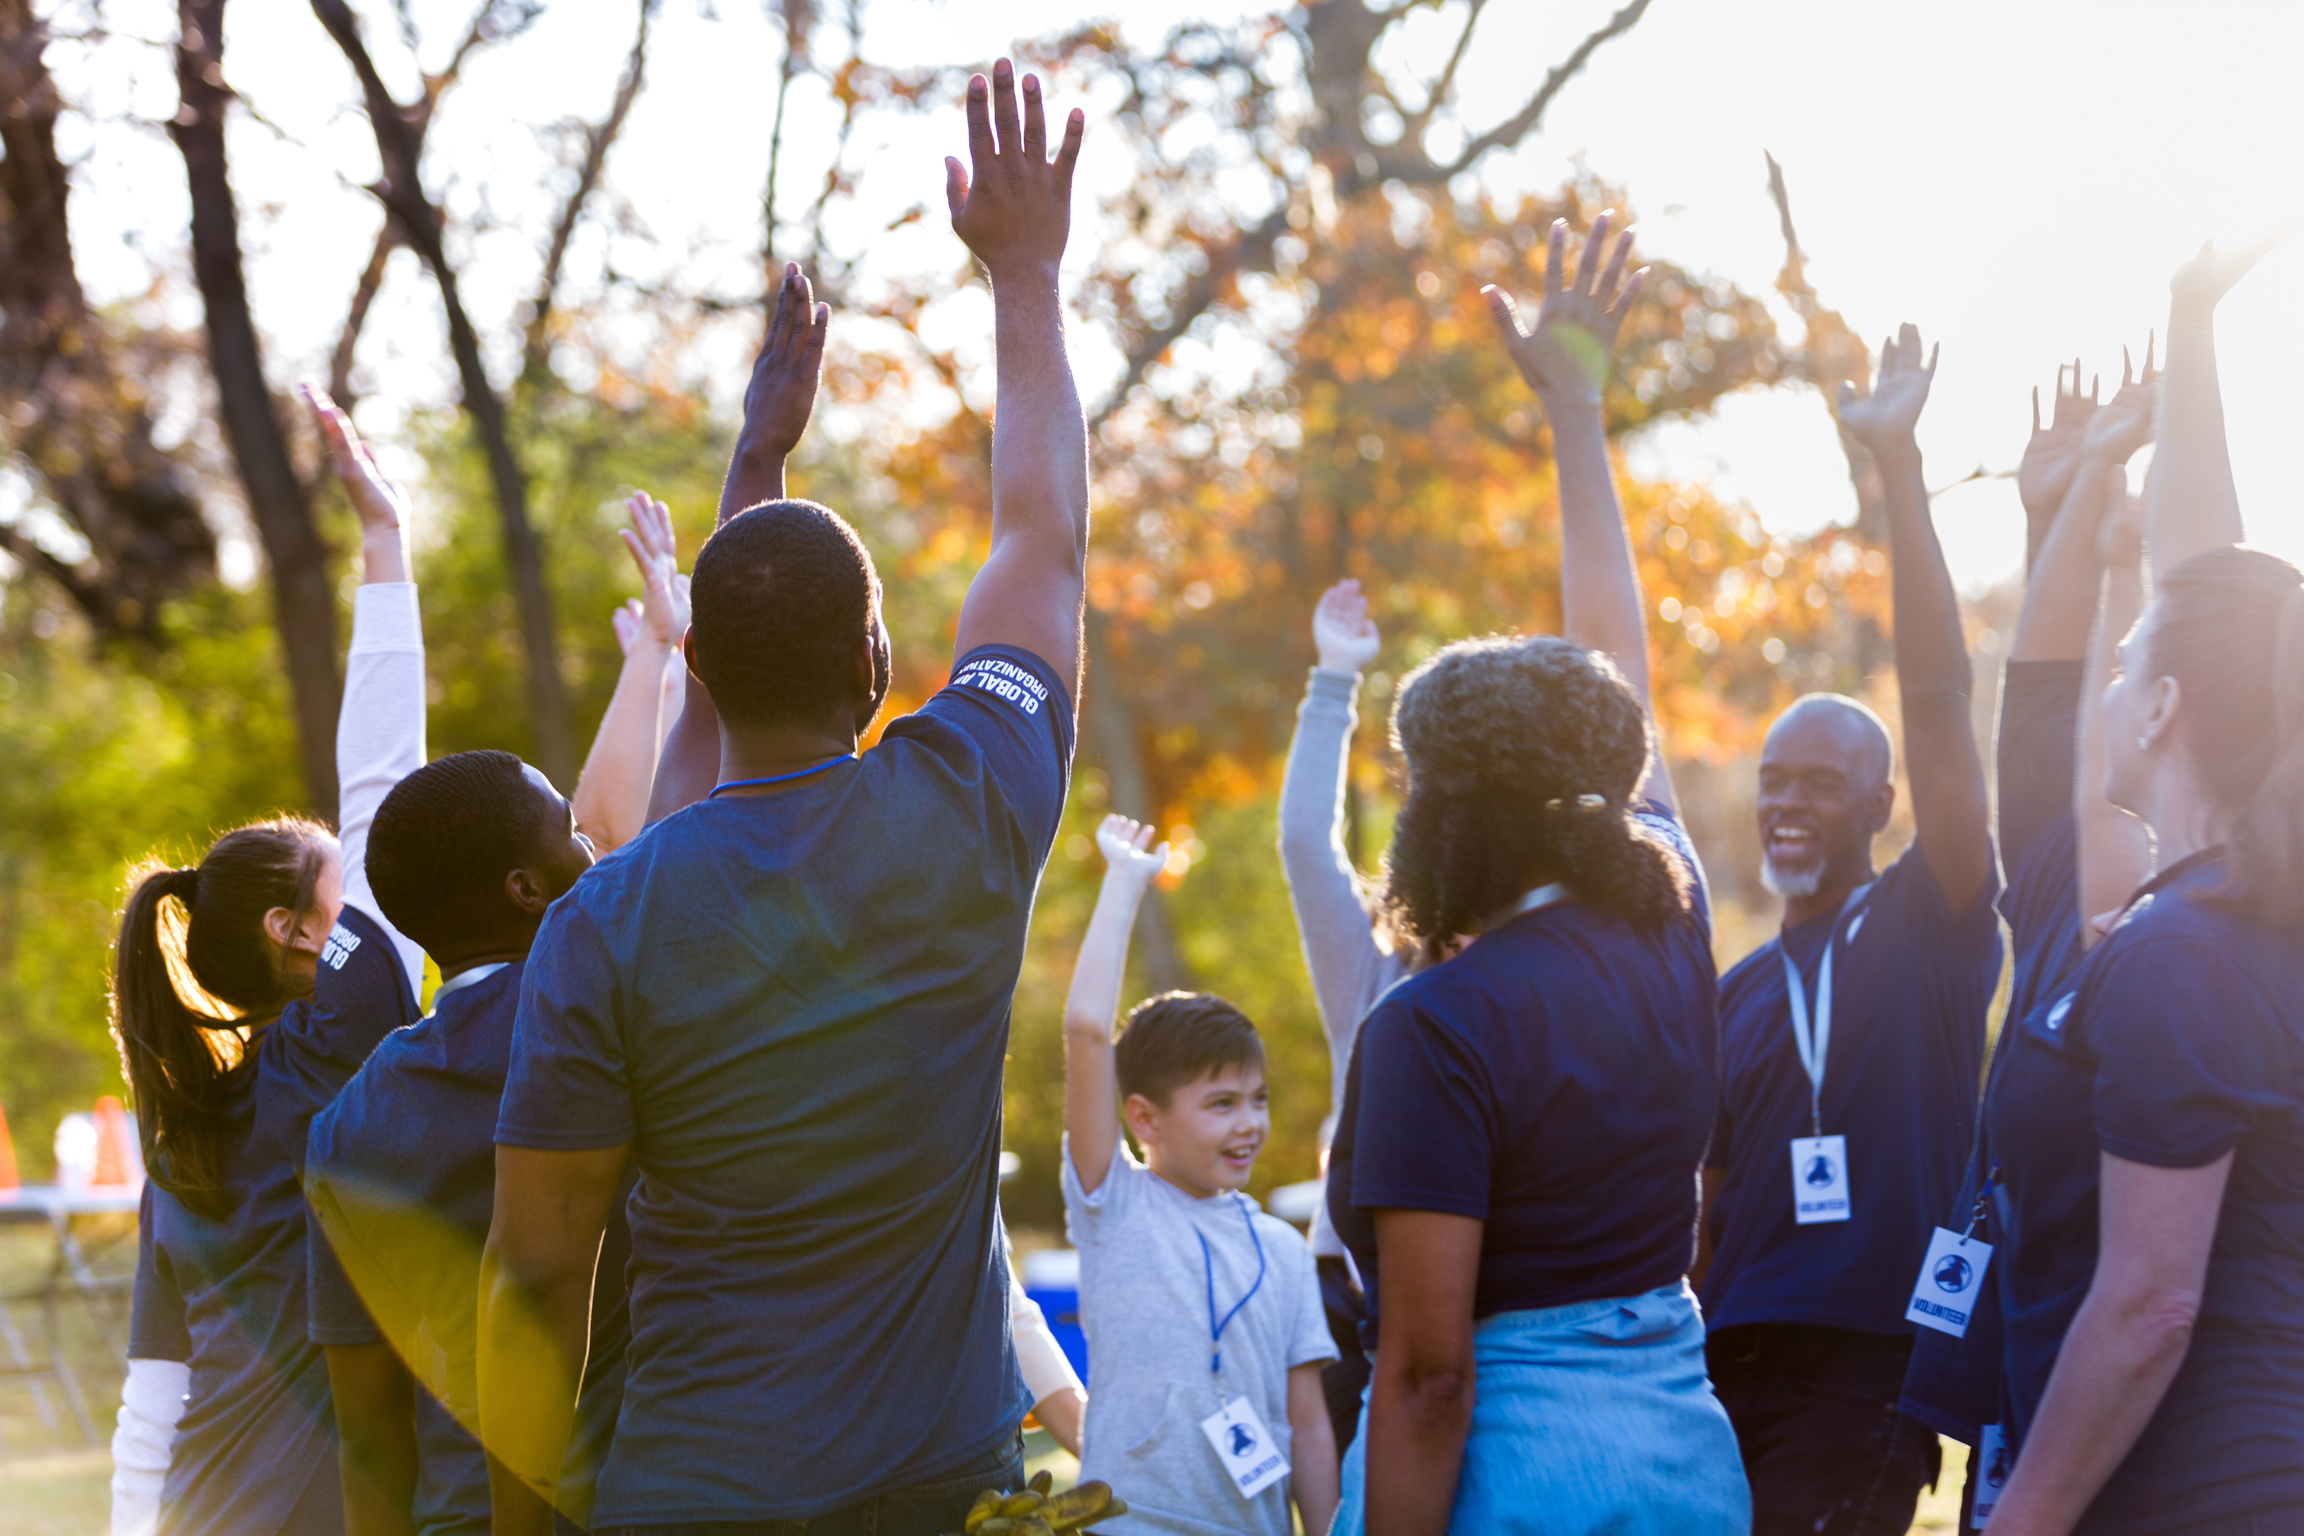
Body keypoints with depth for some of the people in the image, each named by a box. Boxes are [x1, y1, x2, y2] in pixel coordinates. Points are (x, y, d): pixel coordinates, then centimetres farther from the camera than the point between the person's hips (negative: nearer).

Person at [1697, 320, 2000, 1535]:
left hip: (1874, 1373, -5)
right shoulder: (1735, 991, 18)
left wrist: (1899, 464, -12)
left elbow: (1937, 694, -7)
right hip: (1731, 1374, 5)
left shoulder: (1933, 926, 2)